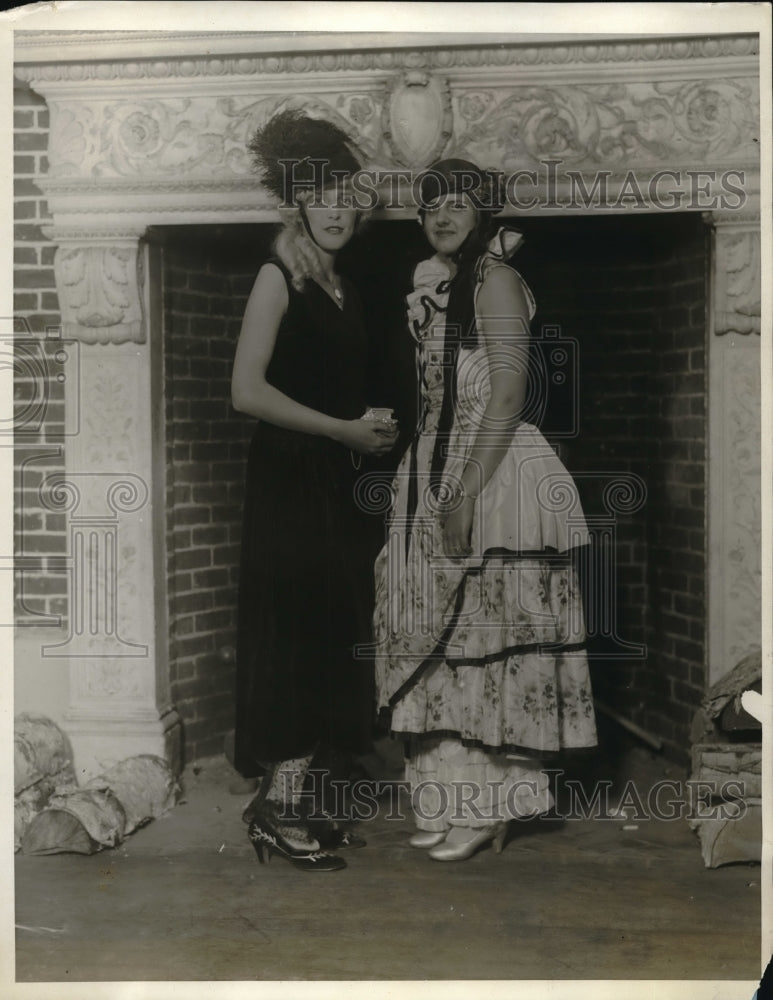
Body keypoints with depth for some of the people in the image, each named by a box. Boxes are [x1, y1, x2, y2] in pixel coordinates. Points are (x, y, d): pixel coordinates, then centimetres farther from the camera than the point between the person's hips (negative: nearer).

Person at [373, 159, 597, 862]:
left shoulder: (495, 278, -9)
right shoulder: (433, 283, 16)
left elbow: (508, 393, -17)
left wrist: (465, 495, -22)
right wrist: (445, 493, 12)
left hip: (495, 474, -8)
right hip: (437, 473, 9)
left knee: (487, 631, -4)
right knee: (441, 632, 9)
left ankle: (490, 807, 6)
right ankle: (455, 800, 18)